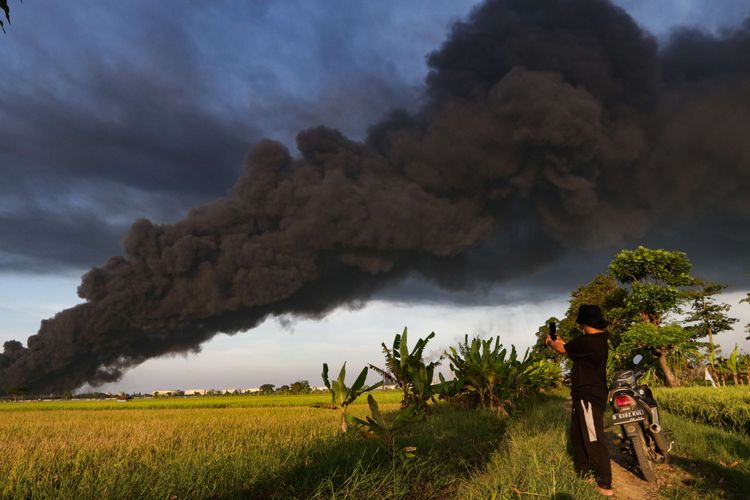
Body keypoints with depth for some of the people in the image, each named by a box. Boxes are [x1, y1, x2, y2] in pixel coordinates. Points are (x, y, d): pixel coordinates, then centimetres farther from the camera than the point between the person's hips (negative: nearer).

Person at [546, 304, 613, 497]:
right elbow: (572, 351, 22)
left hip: (589, 398, -10)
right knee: (577, 437, 18)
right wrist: (561, 342, 31)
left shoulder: (587, 341, -22)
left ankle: (605, 485, -3)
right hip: (585, 396, 10)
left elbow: (562, 349, -6)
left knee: (594, 441, -7)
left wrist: (550, 342, 14)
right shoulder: (599, 339, 8)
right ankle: (581, 474, 28)